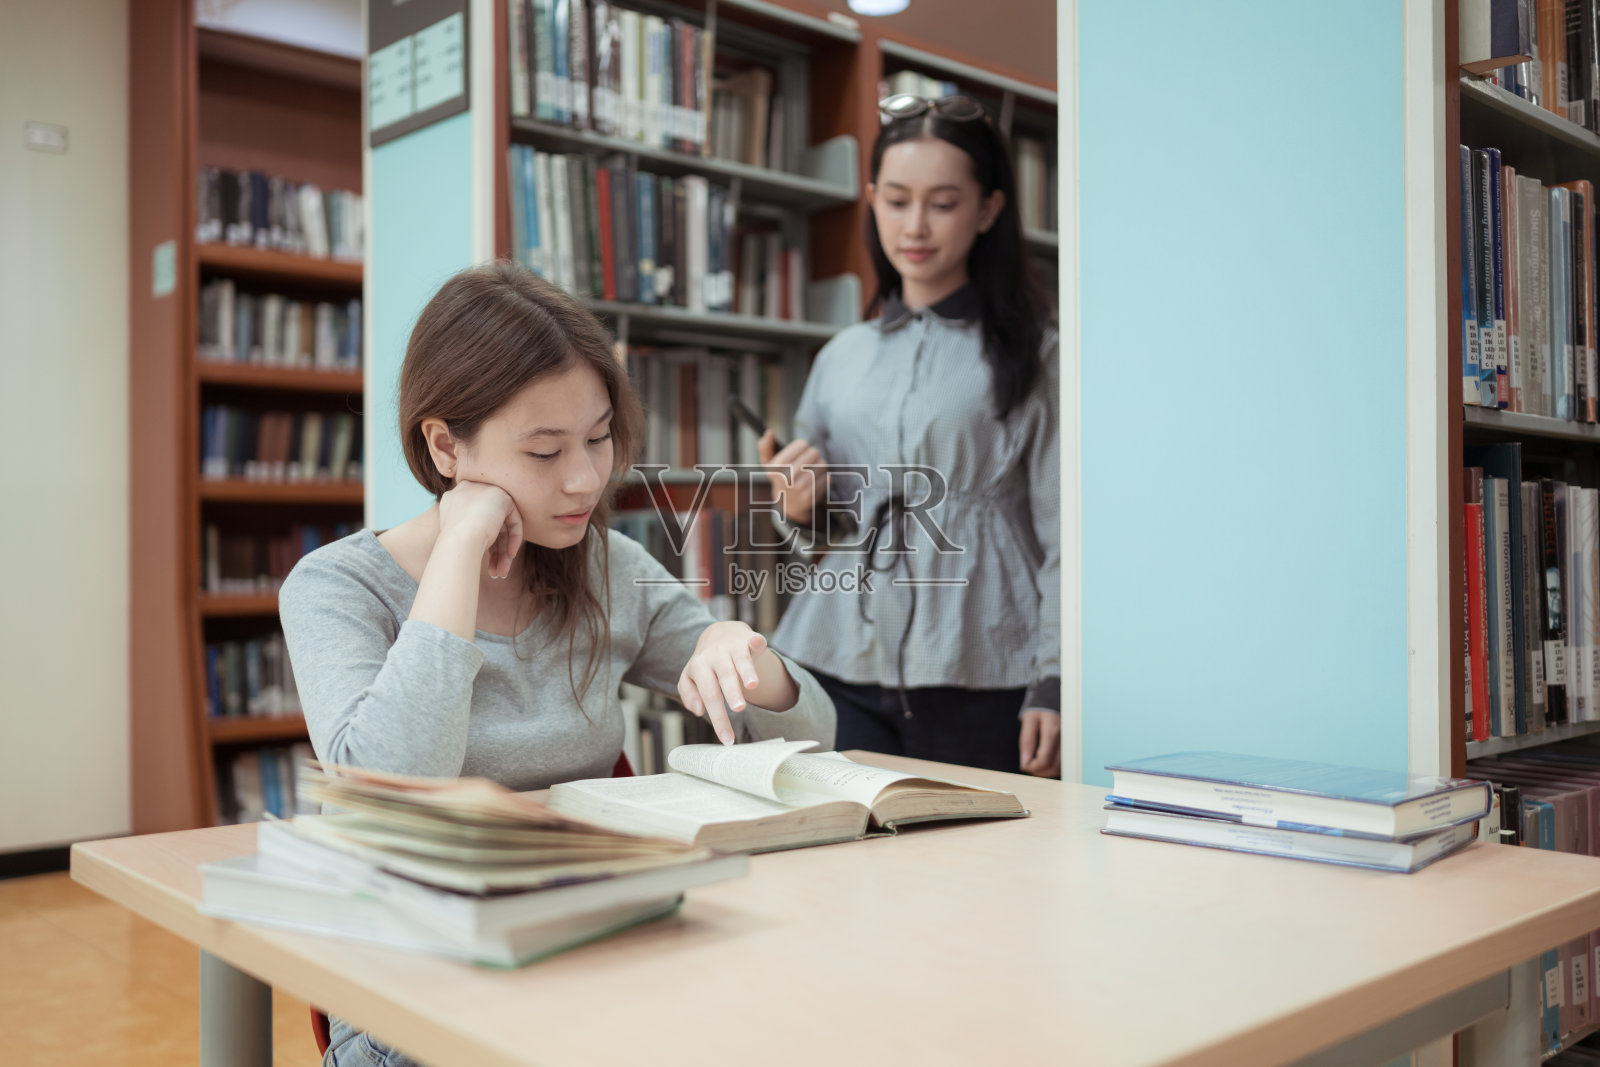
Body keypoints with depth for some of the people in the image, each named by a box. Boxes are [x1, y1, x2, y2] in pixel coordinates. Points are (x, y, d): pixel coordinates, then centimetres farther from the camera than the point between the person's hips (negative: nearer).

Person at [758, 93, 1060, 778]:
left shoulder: (1032, 351, 2)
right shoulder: (841, 359, 15)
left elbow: (1064, 535, -3)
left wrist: (1053, 684, -9)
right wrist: (797, 511, 1)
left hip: (978, 681, -3)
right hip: (840, 670, 4)